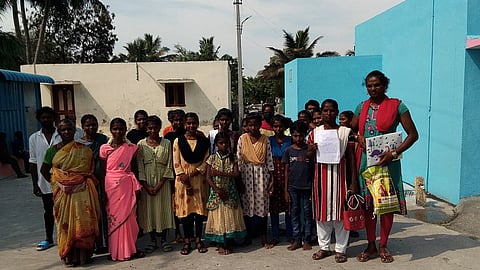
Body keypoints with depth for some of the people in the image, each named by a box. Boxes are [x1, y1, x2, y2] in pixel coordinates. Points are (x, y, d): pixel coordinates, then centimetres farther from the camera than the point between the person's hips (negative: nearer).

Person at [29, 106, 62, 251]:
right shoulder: (34, 138, 4)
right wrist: (35, 184, 3)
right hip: (45, 183, 2)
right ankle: (49, 239, 30)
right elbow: (33, 162, 6)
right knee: (48, 211, 16)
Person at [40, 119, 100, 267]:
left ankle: (84, 255, 15)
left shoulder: (84, 150, 2)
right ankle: (69, 256, 16)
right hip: (63, 194, 0)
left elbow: (91, 170, 7)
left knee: (83, 224, 3)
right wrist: (56, 183, 6)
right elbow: (44, 170, 12)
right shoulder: (53, 150, 3)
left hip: (82, 193, 0)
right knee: (66, 225, 5)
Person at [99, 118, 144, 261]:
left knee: (128, 216, 2)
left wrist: (137, 187, -1)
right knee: (113, 216, 5)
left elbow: (134, 170, 6)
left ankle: (129, 249, 16)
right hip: (111, 186, 0)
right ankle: (116, 250, 18)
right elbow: (103, 172, 2)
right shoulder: (105, 148, 1)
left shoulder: (131, 148, 3)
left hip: (127, 186, 1)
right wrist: (103, 191, -2)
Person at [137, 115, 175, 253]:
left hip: (162, 182, 0)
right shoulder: (141, 144, 1)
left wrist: (159, 185, -10)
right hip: (146, 182, 1)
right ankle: (153, 240, 19)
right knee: (148, 209, 6)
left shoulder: (166, 144, 0)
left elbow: (169, 166, -2)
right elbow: (139, 167, -2)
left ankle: (163, 239, 19)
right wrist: (146, 186, -10)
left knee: (164, 208, 4)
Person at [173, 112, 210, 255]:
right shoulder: (178, 141, 0)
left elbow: (206, 161, -1)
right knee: (185, 209, 4)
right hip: (183, 180, -1)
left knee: (200, 208, 5)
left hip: (199, 179, 1)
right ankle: (187, 241, 14)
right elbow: (176, 163, -3)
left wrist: (192, 173, -13)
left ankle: (198, 239, 18)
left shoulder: (204, 141, 3)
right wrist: (186, 183, -10)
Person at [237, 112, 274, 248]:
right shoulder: (242, 139, 1)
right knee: (247, 204, 5)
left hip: (262, 173, 0)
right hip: (247, 173, 0)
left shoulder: (265, 140, 2)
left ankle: (263, 237, 13)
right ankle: (249, 234, 20)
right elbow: (239, 159, 0)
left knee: (262, 204, 3)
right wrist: (238, 178, -4)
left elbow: (269, 160, 2)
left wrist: (271, 178, -1)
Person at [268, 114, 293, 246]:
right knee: (274, 206, 5)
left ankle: (290, 235, 18)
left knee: (289, 205, 5)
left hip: (287, 176, 0)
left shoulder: (290, 140, 4)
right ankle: (275, 236, 15)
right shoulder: (269, 140, 4)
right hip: (273, 176, 0)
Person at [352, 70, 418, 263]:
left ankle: (383, 246, 20)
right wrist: (358, 138, -3)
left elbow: (413, 134, -6)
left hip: (386, 160, -3)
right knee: (367, 202, 7)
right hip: (365, 160, 4)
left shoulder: (397, 106, -4)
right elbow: (351, 129, 20)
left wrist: (394, 153, -17)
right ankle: (371, 246, 21)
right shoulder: (362, 107, 9)